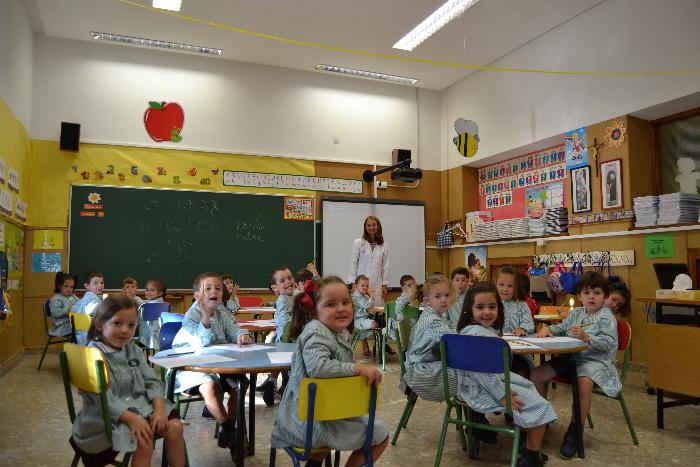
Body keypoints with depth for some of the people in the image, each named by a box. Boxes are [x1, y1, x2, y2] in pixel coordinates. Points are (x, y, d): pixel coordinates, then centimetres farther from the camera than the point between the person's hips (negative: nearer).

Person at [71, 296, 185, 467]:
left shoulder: (134, 350, 9)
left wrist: (159, 408, -13)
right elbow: (103, 398, -21)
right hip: (108, 416, -6)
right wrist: (131, 418, -31)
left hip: (140, 405, 6)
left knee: (174, 426, -14)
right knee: (144, 440, -27)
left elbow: (152, 381, 5)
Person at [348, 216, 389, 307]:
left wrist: (384, 285, 6)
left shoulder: (384, 245, 6)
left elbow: (385, 266, 9)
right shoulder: (358, 243, 0)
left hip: (377, 286, 2)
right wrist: (353, 284, -2)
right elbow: (353, 264, 2)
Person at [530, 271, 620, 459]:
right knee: (536, 375, -4)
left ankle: (574, 431, -20)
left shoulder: (606, 317, -6)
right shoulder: (575, 313, 15)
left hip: (595, 360, -7)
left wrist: (586, 337, -28)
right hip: (570, 357, 7)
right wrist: (548, 329, 3)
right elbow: (561, 328, 24)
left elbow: (608, 343, -15)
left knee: (584, 383, -39)